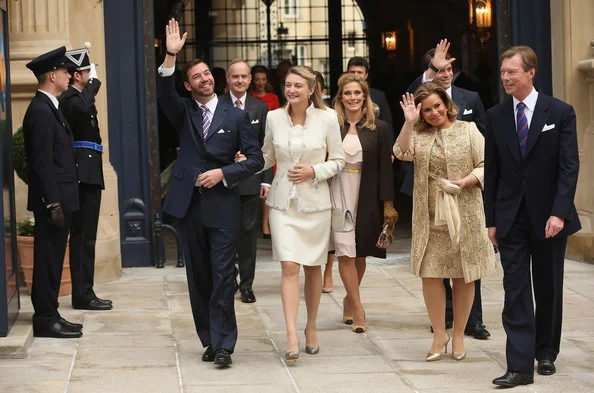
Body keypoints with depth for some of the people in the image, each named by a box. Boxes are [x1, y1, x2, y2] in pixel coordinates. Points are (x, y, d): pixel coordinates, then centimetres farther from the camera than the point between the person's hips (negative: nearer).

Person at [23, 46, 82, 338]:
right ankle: (45, 320, 2)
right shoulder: (40, 111, -16)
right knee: (48, 259, -4)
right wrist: (53, 204, -21)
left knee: (52, 259, 13)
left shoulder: (48, 108, 15)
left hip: (59, 199, 10)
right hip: (52, 201, -10)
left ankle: (48, 315, 20)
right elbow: (43, 164, -20)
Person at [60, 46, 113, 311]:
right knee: (83, 236, -8)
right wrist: (94, 82, -24)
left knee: (84, 236, 12)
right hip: (83, 173, -11)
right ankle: (82, 294, -6)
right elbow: (82, 109, -36)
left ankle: (84, 292, 17)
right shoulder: (71, 98, -12)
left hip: (88, 174, 11)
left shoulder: (77, 97, 20)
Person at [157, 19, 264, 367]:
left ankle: (224, 345, -6)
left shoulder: (236, 116, 4)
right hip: (190, 205, 3)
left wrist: (223, 173, -11)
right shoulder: (184, 113, 9)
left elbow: (256, 159, 2)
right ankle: (209, 340, 18)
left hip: (223, 206, -3)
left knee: (222, 277, -8)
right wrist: (171, 57, -25)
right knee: (199, 279, 9)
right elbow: (164, 94, -12)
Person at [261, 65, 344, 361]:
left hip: (315, 202, 0)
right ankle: (292, 336, -16)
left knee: (312, 267, 10)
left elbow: (338, 160, 3)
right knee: (289, 267, -11)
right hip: (283, 202, 0)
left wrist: (314, 171, -12)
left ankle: (311, 328, 27)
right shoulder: (274, 118, 1)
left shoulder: (327, 119, -4)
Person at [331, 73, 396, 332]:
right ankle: (357, 309, -3)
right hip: (338, 193, -1)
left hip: (367, 197, 1)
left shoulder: (379, 128, 3)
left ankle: (350, 300, 29)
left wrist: (387, 203, -3)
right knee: (345, 252, -7)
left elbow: (385, 168, 2)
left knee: (360, 253, 8)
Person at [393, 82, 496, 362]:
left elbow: (485, 166, 0)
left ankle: (458, 335, 17)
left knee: (463, 276, 5)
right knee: (431, 274, 0)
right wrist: (409, 122, -18)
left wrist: (465, 181, -16)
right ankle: (439, 334, 14)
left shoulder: (468, 130, 3)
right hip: (430, 217, 2)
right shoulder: (418, 134, 8)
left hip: (464, 215, -1)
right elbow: (402, 153, -11)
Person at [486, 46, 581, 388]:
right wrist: (492, 219, 3)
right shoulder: (496, 116, 4)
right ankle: (520, 366, -7)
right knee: (516, 291, -4)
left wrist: (559, 213, -18)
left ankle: (546, 353, 28)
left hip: (548, 216, -1)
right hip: (511, 218, 1)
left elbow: (569, 167, -8)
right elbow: (492, 171, 7)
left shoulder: (560, 113, -4)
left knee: (549, 289, 11)